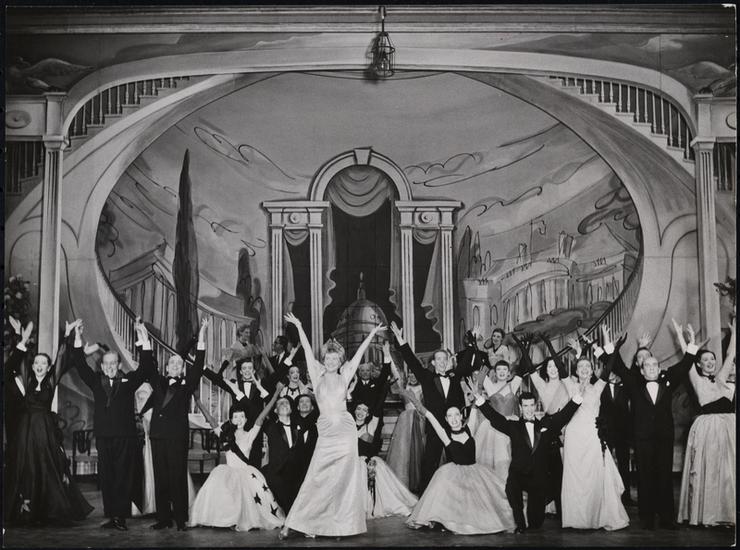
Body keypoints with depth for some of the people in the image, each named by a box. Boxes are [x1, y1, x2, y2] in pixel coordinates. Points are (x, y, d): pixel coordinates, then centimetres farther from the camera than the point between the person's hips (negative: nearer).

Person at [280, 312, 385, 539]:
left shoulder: (344, 377, 9)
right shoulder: (317, 377, 6)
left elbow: (359, 353, 9)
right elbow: (308, 351, 4)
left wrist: (372, 333, 9)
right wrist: (299, 327, 2)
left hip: (345, 430, 1)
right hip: (326, 432, -1)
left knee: (345, 478, 0)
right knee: (317, 478, -5)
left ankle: (343, 523, 6)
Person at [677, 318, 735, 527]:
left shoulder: (721, 378, 16)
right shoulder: (697, 381, 5)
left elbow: (730, 357, 18)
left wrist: (734, 333, 20)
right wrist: (681, 336, 1)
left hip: (728, 425, 4)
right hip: (707, 427, -4)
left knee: (728, 469, 2)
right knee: (706, 470, -2)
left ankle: (725, 512, 7)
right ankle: (705, 513, 2)